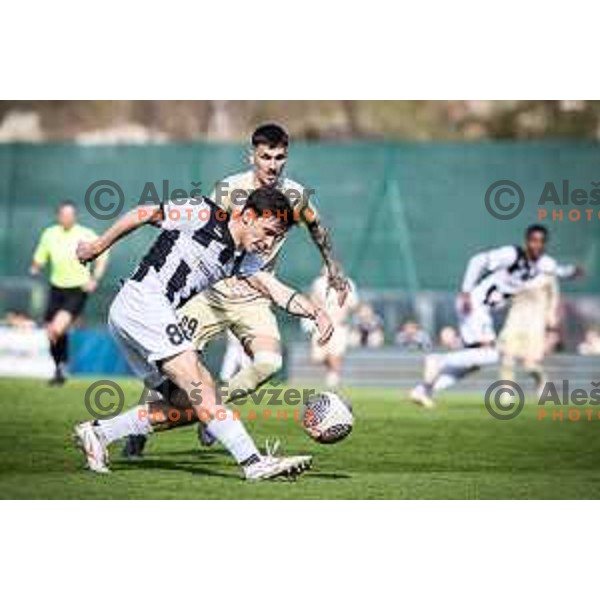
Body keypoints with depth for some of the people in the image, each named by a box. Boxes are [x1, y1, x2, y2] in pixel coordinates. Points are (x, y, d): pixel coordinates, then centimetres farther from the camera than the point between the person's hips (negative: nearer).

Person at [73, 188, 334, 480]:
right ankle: (254, 462, -27)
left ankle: (98, 432, 9)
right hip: (141, 300, -9)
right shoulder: (203, 214, -8)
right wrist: (98, 246, 9)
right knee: (201, 389, -19)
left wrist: (315, 312, -16)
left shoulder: (244, 259, 14)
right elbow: (144, 214, 1)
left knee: (190, 406, 4)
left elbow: (276, 290, 1)